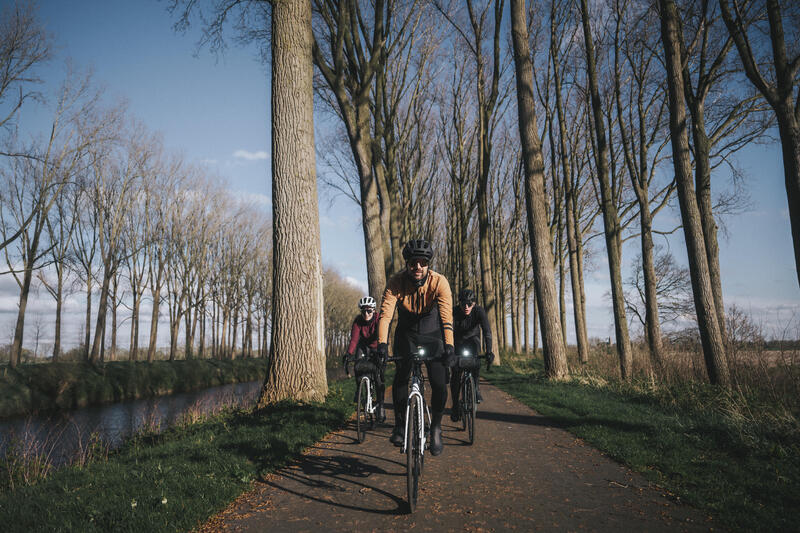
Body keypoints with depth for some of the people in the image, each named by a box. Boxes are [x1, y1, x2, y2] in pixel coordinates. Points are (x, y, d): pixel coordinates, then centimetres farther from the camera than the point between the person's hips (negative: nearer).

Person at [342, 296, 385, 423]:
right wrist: (348, 353, -46)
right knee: (357, 366, -25)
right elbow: (354, 339, -30)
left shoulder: (378, 319, -26)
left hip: (376, 347, -2)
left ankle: (381, 405, 0)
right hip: (364, 346, 2)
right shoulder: (358, 321, -20)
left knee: (378, 375, -12)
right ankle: (359, 391, 0)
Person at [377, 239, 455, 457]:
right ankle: (399, 425, 6)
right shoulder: (396, 282, -21)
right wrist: (382, 344, -43)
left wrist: (449, 346, -46)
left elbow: (447, 315, -33)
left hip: (432, 335, -1)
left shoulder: (439, 282, -24)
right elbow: (385, 313, -30)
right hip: (406, 334, 1)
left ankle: (436, 428, 11)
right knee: (400, 378, -14)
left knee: (439, 384, -12)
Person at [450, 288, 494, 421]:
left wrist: (489, 351, -50)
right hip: (458, 342, 0)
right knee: (456, 371, -11)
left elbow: (487, 331, -36)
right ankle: (455, 405, 2)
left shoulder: (479, 311, -26)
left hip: (472, 339, 0)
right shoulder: (454, 313, -27)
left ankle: (476, 387, -20)